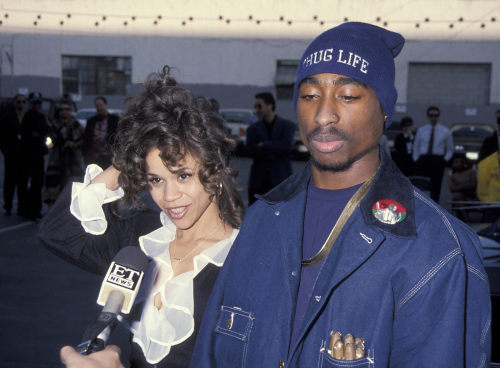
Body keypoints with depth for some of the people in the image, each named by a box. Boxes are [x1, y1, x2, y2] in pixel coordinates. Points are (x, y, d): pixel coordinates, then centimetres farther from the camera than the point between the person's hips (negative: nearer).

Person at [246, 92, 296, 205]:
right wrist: (275, 150, -10)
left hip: (280, 179, -3)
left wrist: (264, 145, -6)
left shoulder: (287, 125, 5)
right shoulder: (253, 128, 12)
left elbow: (287, 145, -12)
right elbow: (250, 151, -2)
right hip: (258, 181, 3)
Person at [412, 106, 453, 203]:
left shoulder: (445, 131, 8)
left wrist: (445, 160, -1)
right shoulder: (421, 130, 11)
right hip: (422, 161, 1)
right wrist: (416, 160, 4)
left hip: (437, 162, -1)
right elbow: (416, 147, 16)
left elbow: (450, 149, 14)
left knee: (435, 189, -1)